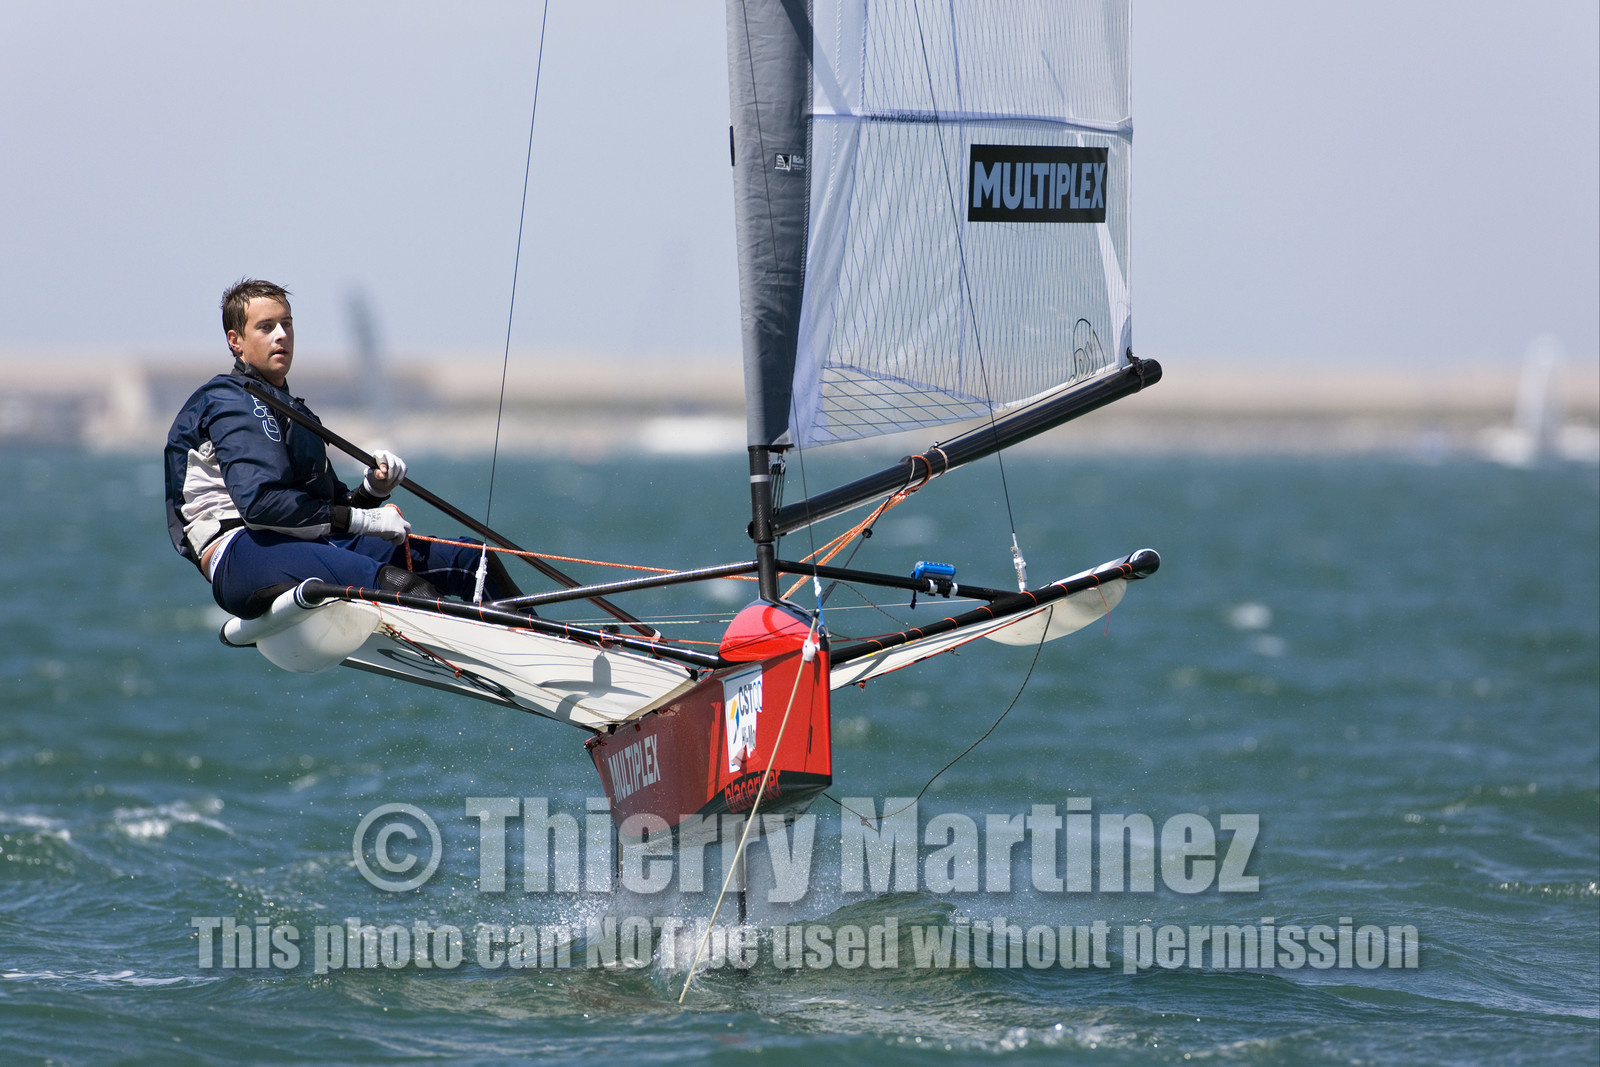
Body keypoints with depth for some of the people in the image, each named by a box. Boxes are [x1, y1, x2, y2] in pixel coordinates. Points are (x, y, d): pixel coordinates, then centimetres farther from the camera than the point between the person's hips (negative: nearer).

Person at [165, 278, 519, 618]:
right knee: (399, 583, -35)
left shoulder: (292, 410, 31)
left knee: (473, 559, -3)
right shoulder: (230, 403, 0)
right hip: (240, 555, -9)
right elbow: (260, 503, -16)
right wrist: (361, 519, -12)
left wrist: (373, 490, 5)